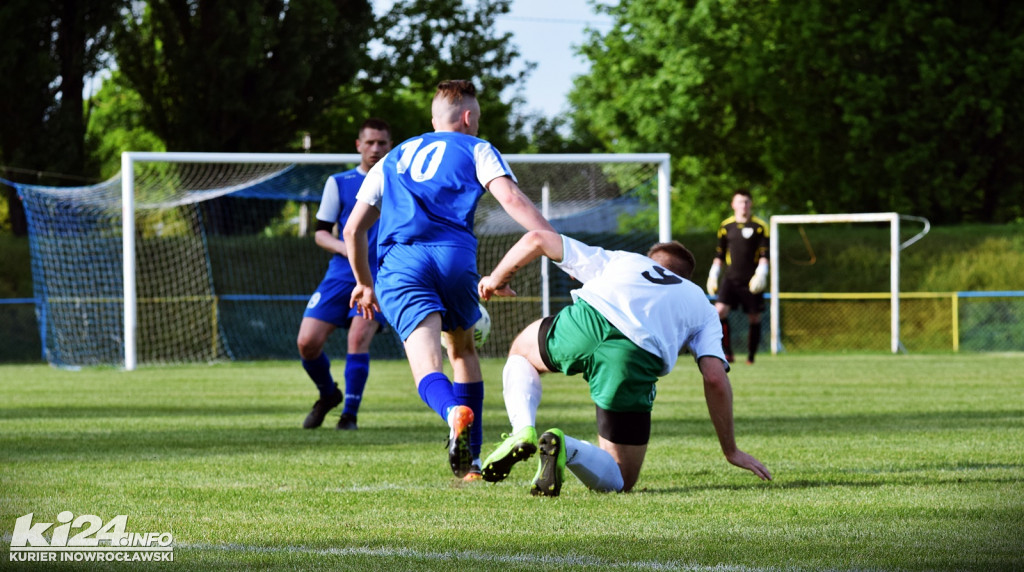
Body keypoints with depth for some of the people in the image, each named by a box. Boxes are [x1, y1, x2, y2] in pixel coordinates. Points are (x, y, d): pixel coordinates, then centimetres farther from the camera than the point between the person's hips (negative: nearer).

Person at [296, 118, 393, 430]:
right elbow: (320, 232, 6)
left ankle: (349, 414, -9)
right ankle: (328, 394, 22)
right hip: (341, 275, 2)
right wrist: (346, 249, -13)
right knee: (307, 342, -8)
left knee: (358, 336, -23)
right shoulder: (339, 183, 7)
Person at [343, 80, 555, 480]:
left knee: (428, 369, -14)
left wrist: (364, 283, 45)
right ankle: (470, 462, 21)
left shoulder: (393, 160, 31)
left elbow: (353, 229, 30)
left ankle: (455, 412, -49)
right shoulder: (476, 150, 19)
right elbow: (511, 199, -1)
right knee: (463, 350, 25)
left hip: (399, 262, 1)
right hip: (455, 256, -1)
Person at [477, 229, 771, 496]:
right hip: (637, 362, -1)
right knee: (619, 480, 16)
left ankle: (523, 432, 7)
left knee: (522, 352, 37)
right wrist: (731, 451, 25)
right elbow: (715, 378, 18)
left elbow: (538, 239, 32)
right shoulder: (701, 304, 34)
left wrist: (497, 278, 49)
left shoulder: (620, 260, 37)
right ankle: (566, 448, -18)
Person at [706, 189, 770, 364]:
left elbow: (764, 254, -1)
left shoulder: (760, 226, 1)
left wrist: (761, 273, -15)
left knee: (754, 318, 2)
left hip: (752, 281, -2)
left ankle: (751, 356, 15)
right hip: (732, 278, 2)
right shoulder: (726, 226, 9)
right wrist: (713, 275, 10)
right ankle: (727, 353, -14)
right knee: (720, 310, -19)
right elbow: (719, 254, 16)